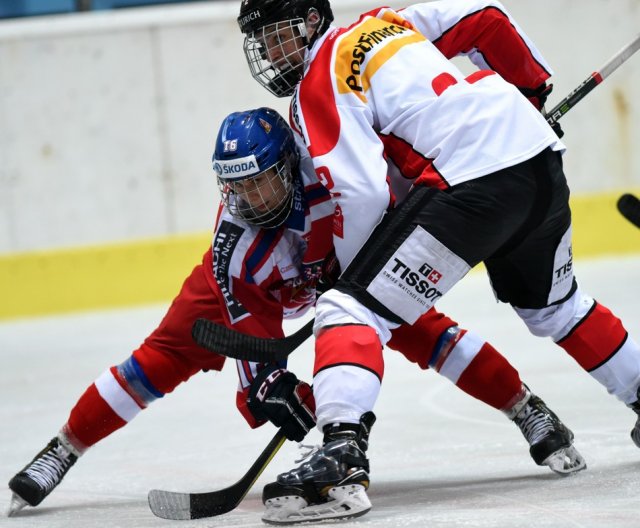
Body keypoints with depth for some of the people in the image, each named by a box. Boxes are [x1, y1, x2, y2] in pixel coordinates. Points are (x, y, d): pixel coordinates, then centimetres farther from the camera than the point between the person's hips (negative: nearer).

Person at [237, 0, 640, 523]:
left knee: (352, 310, -11)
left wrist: (353, 276, 4)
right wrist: (532, 88, 37)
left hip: (470, 179, -8)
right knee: (552, 304, 35)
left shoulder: (320, 84, 0)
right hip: (543, 159, 9)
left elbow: (362, 192, -10)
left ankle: (341, 460, -30)